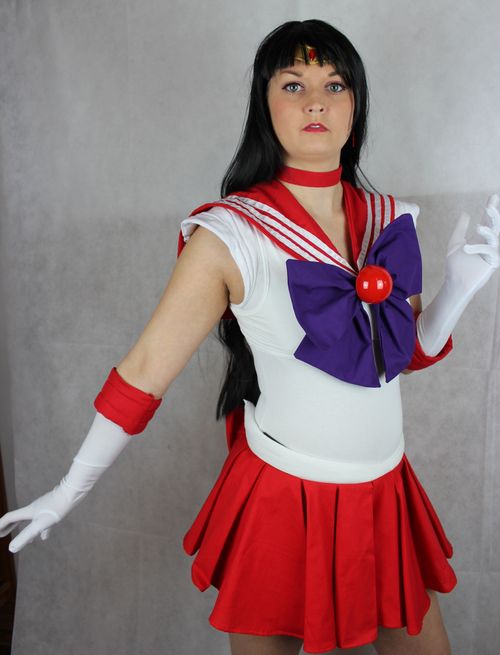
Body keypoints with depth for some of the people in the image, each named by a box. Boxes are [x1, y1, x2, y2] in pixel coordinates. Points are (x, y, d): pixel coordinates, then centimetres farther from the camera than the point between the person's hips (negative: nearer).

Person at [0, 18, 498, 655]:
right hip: (282, 499, -4)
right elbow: (145, 369, -12)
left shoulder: (388, 219, -1)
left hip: (385, 493, 5)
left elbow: (411, 350, 10)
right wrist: (70, 490, -5)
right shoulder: (229, 236, -17)